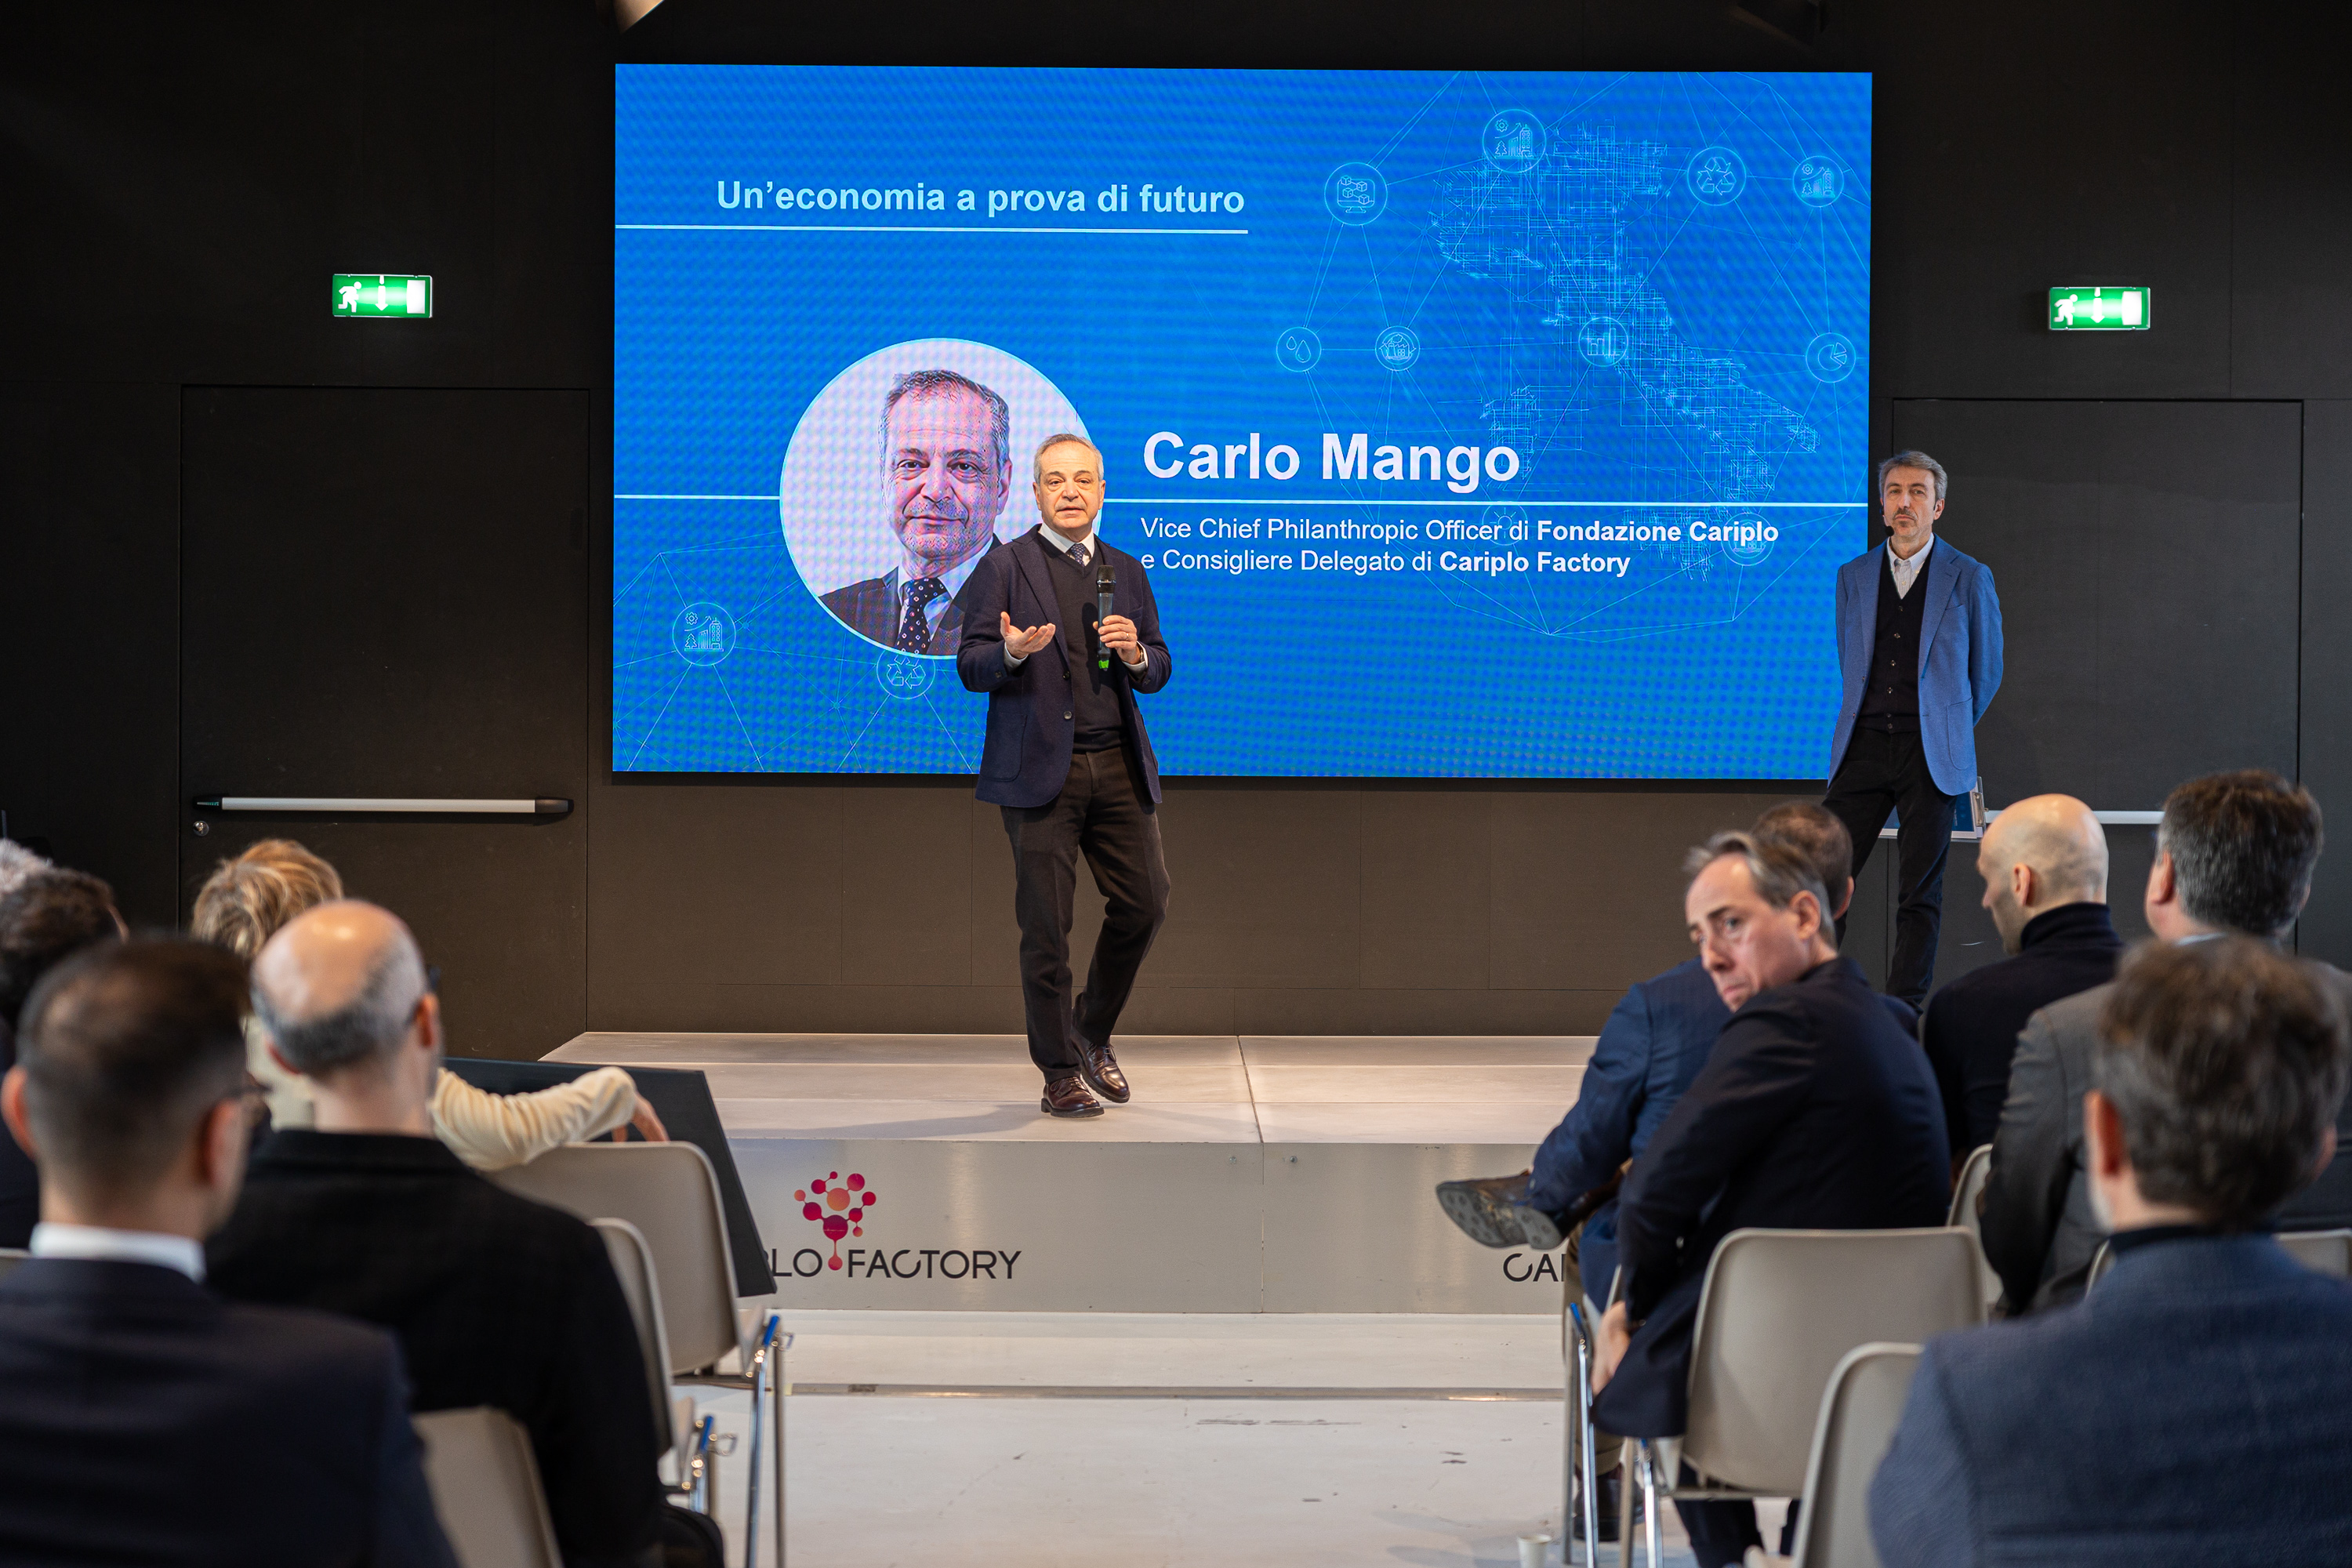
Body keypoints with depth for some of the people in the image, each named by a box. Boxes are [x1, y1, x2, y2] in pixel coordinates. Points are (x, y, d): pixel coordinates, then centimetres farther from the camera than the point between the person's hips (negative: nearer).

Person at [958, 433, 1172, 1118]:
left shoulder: (1126, 571, 16)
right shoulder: (1005, 566, 2)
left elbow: (1158, 673, 16)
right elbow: (971, 667, -3)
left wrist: (1136, 654, -6)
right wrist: (1011, 653, -24)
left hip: (1118, 766, 4)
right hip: (1040, 771, -4)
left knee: (1145, 903, 2)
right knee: (1046, 926, -2)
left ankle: (1092, 1034, 24)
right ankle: (1060, 1073, 9)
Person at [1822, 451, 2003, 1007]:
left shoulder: (1969, 578, 3)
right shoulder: (1853, 576, 12)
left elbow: (1985, 673, 11)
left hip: (1932, 753, -2)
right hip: (1864, 747, 3)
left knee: (1920, 893, 0)